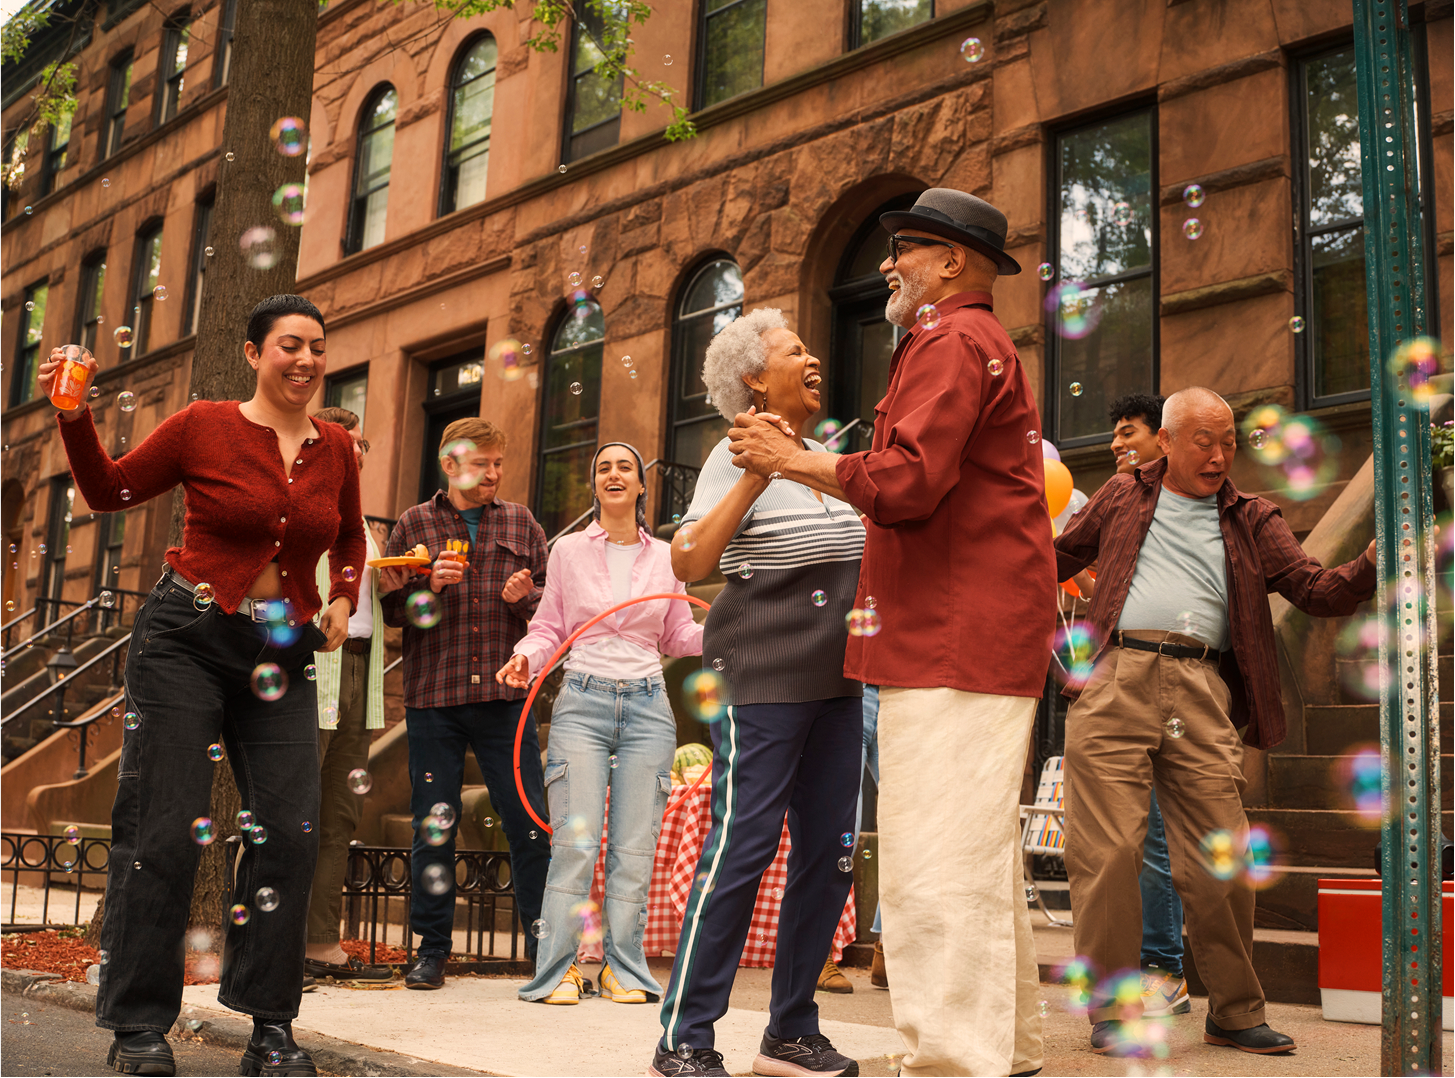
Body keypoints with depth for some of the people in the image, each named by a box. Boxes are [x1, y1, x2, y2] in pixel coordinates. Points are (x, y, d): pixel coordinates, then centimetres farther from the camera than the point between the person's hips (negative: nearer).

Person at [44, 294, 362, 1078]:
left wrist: (343, 600, 7)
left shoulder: (335, 449, 8)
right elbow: (109, 491, 5)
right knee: (165, 828, -4)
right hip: (186, 638, -3)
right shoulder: (203, 427, -1)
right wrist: (75, 415, -8)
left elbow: (349, 541, 24)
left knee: (289, 831, -3)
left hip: (281, 656, 4)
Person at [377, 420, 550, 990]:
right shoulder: (414, 525, 10)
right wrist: (429, 585, -10)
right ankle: (432, 949, 17)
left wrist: (526, 596, -9)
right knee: (433, 829, 5)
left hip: (505, 696, 0)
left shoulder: (520, 523, 13)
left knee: (529, 824, -1)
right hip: (432, 697, 0)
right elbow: (387, 607, 7)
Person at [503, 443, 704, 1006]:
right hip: (583, 702, -1)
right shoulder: (569, 550, 7)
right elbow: (550, 627, 10)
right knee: (576, 842, -8)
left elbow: (678, 636, 16)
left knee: (635, 845, 1)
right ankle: (560, 967, 4)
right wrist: (526, 657, -10)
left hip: (647, 706, 2)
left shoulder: (665, 557, 10)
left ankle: (624, 969, 12)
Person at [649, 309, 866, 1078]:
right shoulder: (738, 453, -5)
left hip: (834, 679, 8)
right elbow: (688, 562, -21)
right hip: (762, 677, -7)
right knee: (741, 848, -8)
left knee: (829, 853, 8)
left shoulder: (826, 456, 16)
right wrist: (756, 474, -25)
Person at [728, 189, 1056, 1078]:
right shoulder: (983, 343, 27)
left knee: (936, 868, -12)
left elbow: (906, 480, -21)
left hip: (955, 636, -11)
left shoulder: (951, 342, -7)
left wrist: (795, 460, -7)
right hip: (978, 636, 11)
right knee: (979, 858, 16)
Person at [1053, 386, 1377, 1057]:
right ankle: (1112, 1011, 6)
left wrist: (1375, 562, -9)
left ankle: (1235, 1013, 15)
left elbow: (1317, 592, 9)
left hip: (1201, 691, 1)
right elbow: (1059, 557, 27)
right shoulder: (1124, 496, 20)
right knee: (1107, 851, -5)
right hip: (1114, 681, -1)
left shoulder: (1250, 520, 20)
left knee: (1219, 860, -1)